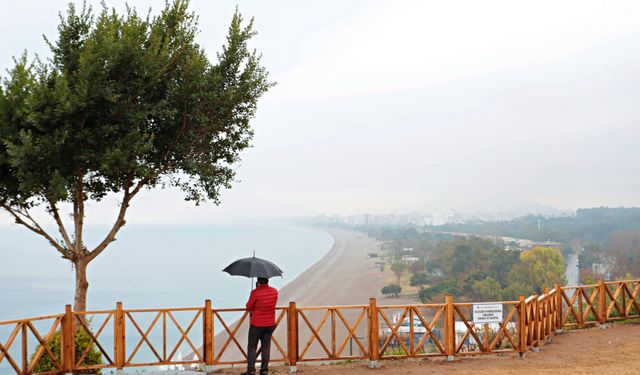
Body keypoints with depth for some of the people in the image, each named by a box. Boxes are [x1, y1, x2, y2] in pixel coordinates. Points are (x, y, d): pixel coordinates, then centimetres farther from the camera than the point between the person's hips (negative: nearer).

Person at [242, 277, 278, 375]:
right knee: (266, 347, 9)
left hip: (256, 324, -4)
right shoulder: (274, 291, 0)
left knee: (252, 347, 5)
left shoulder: (255, 292, -16)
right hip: (270, 324, 4)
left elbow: (249, 307, -7)